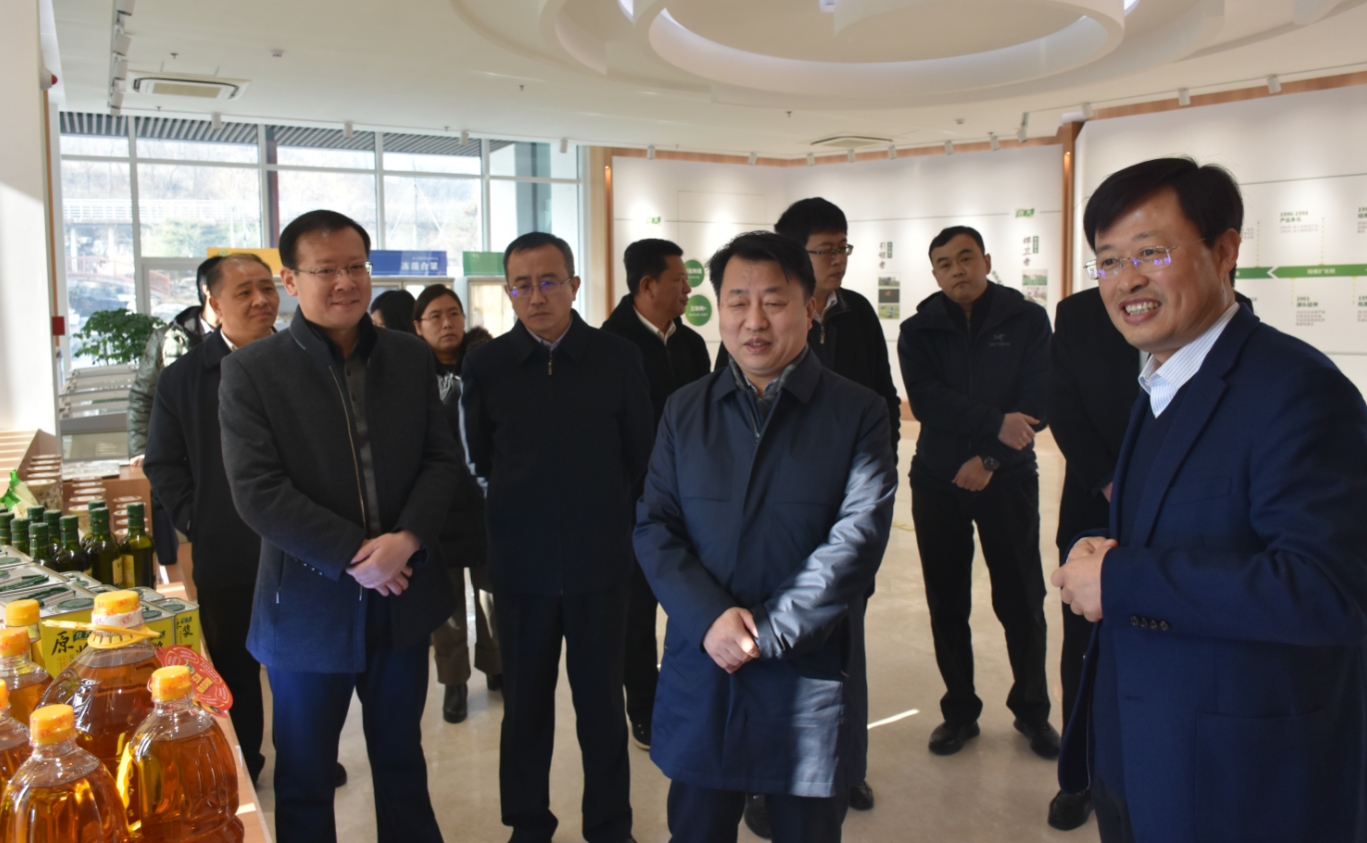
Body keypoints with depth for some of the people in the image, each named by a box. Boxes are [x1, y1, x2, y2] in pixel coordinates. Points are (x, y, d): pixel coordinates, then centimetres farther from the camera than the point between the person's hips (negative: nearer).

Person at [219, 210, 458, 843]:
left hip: (404, 597, 3)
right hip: (309, 607, -3)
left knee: (402, 763, 21)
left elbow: (442, 459, 2)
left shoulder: (411, 357, 4)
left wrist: (407, 539, -15)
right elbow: (258, 492, -14)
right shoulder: (250, 370, -7)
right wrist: (355, 555, -18)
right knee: (304, 779, 15)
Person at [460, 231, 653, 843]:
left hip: (600, 561, -1)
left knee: (601, 701, 10)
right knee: (525, 702, 13)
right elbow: (477, 459, 8)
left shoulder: (617, 358, -4)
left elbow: (639, 455, 5)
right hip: (520, 562, 1)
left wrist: (605, 515, 7)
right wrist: (513, 515, 8)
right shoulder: (485, 365, -2)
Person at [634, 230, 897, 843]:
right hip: (700, 683, 3)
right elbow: (653, 527, 1)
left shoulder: (858, 413, -3)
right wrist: (710, 619, -14)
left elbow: (857, 538, -12)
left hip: (809, 684, -2)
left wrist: (765, 632, -17)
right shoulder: (684, 411, 7)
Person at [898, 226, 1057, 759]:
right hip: (937, 481, 1)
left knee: (1021, 601, 4)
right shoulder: (918, 331, 3)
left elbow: (1036, 402, -6)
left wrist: (989, 457, -14)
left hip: (1007, 480, -1)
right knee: (946, 604, 7)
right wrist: (996, 423, -21)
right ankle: (959, 711, 23)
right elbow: (926, 400, -11)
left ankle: (1032, 710, 24)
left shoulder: (1027, 320, 1)